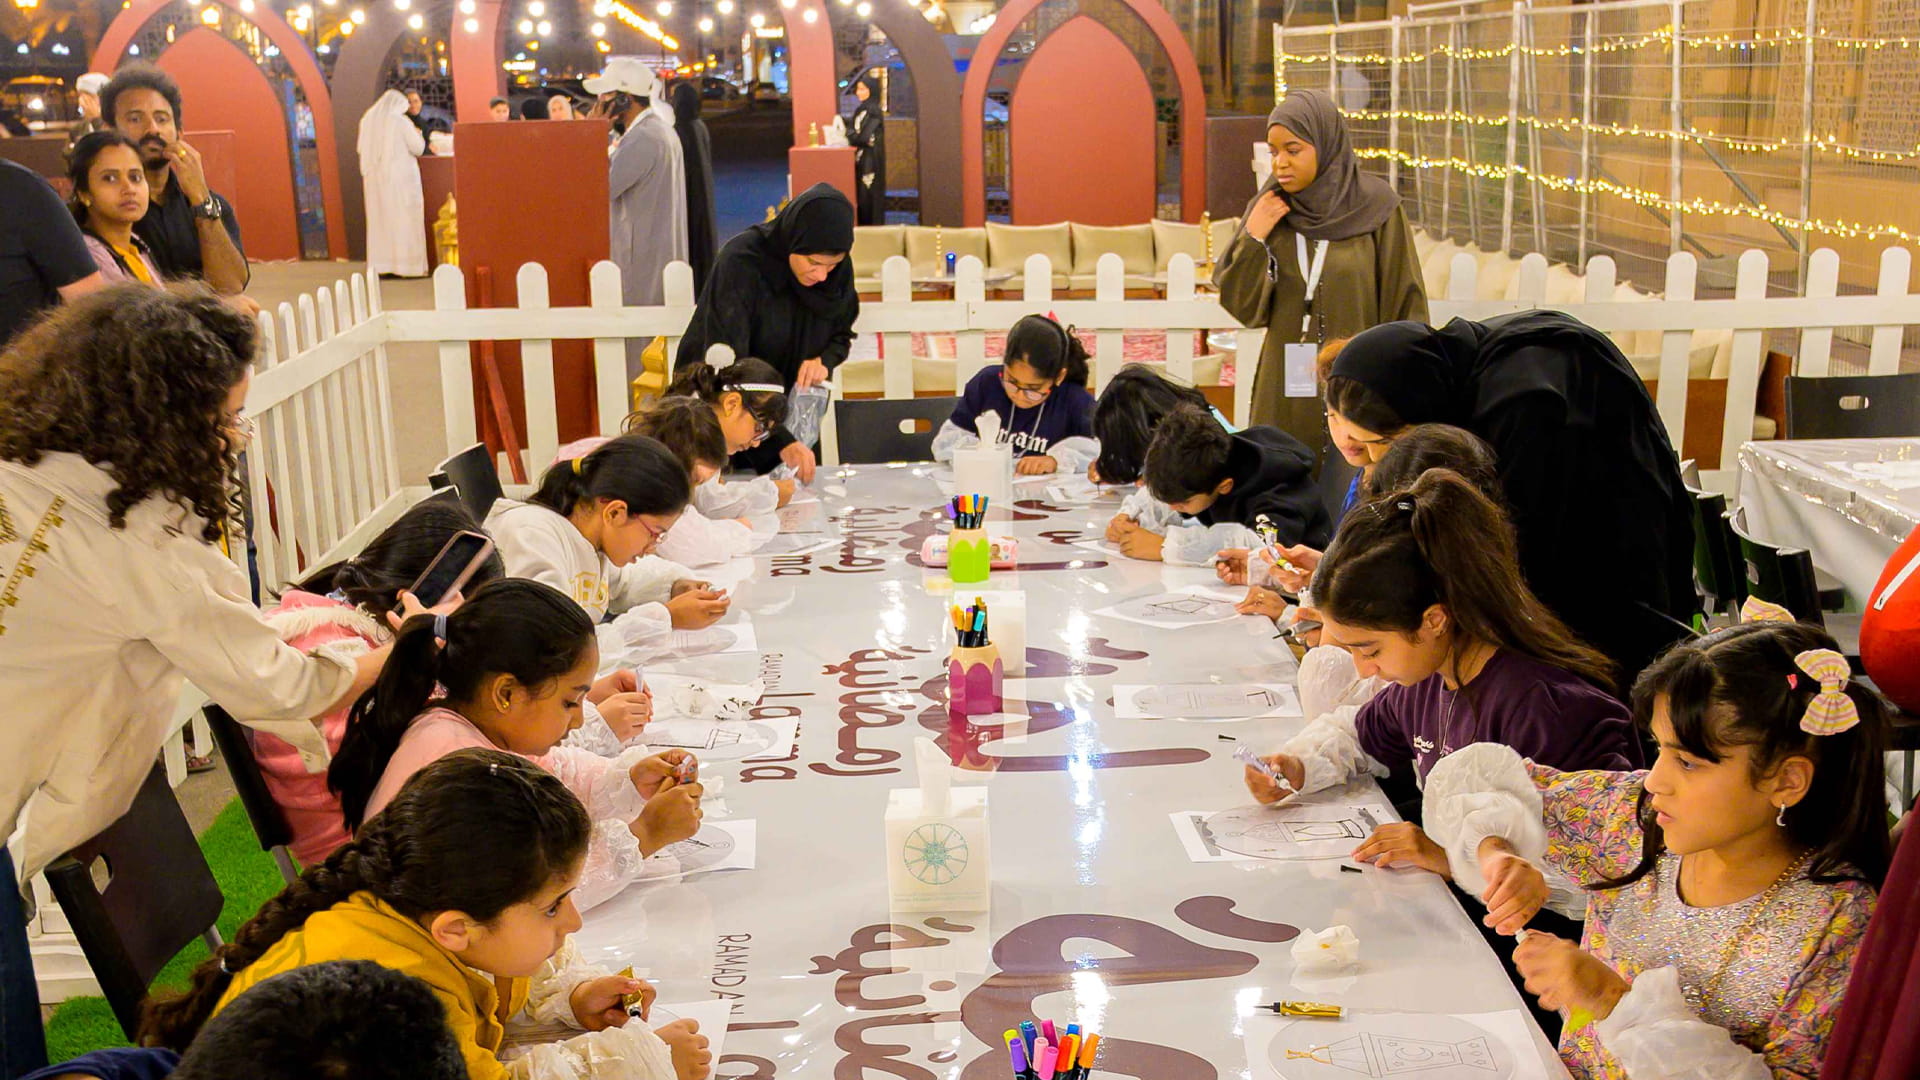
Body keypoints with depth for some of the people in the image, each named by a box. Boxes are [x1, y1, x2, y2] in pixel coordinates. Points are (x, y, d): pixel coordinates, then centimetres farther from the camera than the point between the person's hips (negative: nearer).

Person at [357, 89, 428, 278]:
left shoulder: (367, 120, 6)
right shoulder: (401, 121, -9)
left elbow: (362, 149, 12)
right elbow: (418, 148, -7)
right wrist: (418, 134, 12)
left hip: (375, 178, 5)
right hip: (401, 177, -5)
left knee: (379, 220, 9)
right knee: (404, 219, -1)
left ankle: (379, 263, 7)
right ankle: (406, 262, -4)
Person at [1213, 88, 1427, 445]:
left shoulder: (1376, 207, -5)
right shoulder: (1268, 208, 3)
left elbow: (1406, 308, -1)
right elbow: (1244, 308, 1)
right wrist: (1253, 240, -11)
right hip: (1285, 395, 2)